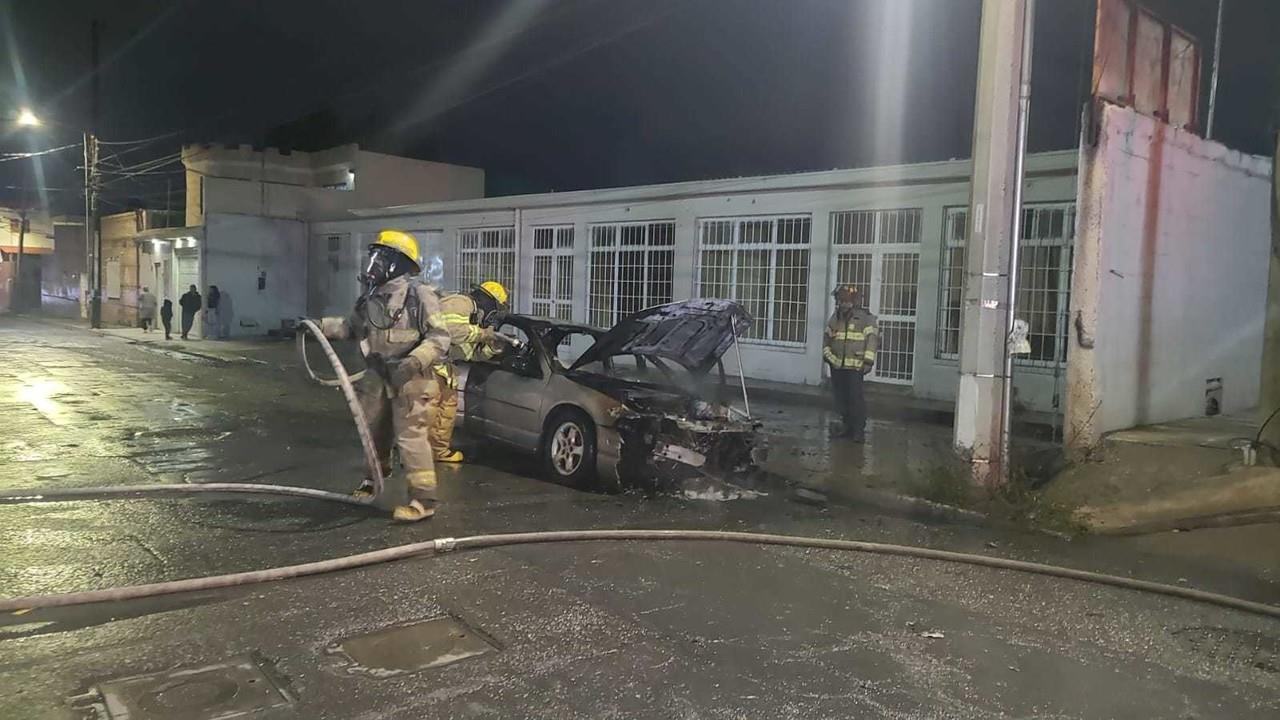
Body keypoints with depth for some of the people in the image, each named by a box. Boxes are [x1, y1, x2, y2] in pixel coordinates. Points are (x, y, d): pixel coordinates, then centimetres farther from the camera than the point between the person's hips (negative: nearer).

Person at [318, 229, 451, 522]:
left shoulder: (419, 294, -17)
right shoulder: (372, 296, 8)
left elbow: (440, 337, -20)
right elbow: (353, 326, 20)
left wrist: (413, 362, -32)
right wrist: (322, 325, 8)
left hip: (414, 378, -8)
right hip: (381, 376, 8)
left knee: (411, 437, -10)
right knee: (373, 429, 22)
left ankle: (423, 500, -4)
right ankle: (375, 476, 47)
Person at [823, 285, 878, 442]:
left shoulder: (865, 319, -5)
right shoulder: (835, 318, 11)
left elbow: (872, 339, -8)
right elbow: (827, 337, 19)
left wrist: (868, 361, -13)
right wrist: (827, 354, 7)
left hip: (855, 366, -5)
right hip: (836, 366, 6)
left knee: (855, 398, -9)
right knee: (841, 398, 10)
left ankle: (859, 430, -1)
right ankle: (848, 425, 24)